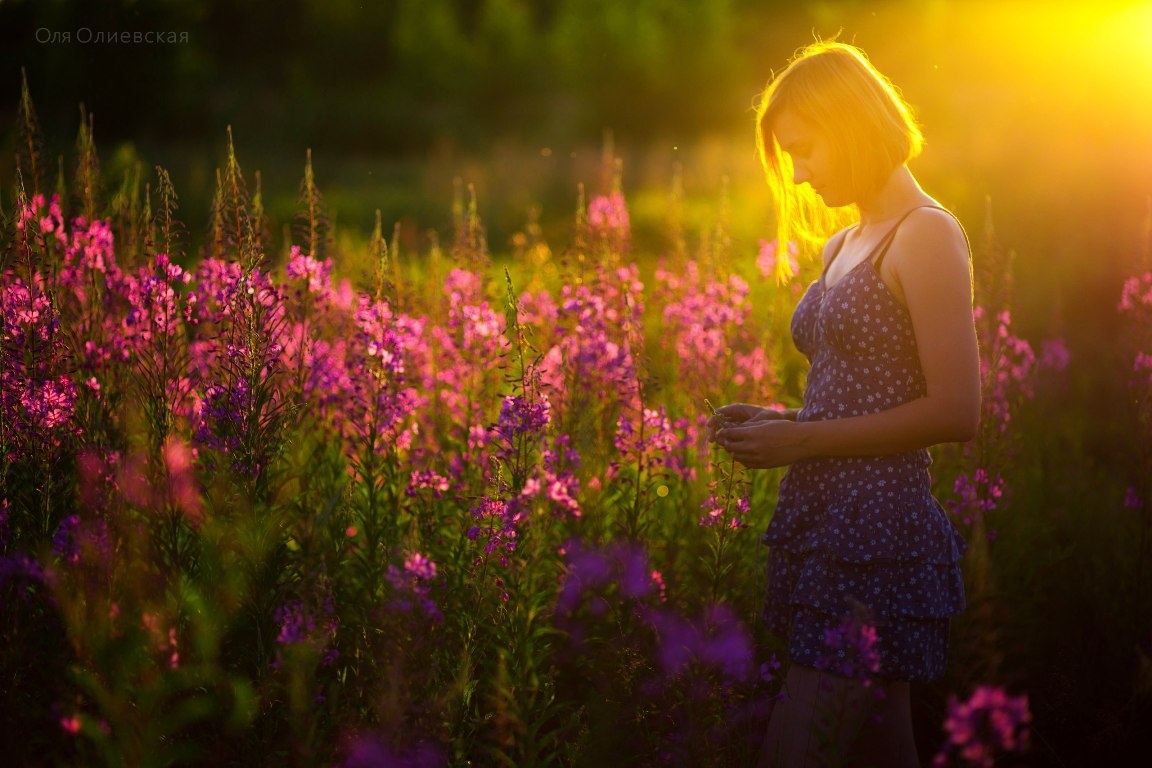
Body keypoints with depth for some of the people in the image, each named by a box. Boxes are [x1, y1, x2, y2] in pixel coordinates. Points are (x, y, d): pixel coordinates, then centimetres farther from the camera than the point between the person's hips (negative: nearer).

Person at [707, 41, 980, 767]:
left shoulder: (926, 235, -8)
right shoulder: (843, 247, 18)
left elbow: (957, 413, -15)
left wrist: (800, 440, -13)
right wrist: (777, 420, 6)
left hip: (877, 535, -9)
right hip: (824, 529, 9)